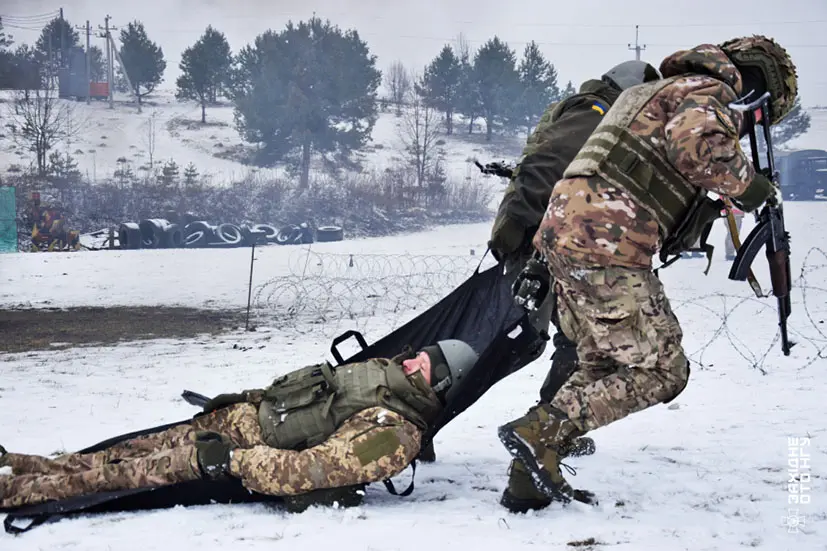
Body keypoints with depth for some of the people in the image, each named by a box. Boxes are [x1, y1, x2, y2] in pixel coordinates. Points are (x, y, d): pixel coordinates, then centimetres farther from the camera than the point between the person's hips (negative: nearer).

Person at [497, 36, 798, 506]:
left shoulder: (655, 93, 32)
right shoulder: (709, 89, 1)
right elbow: (696, 145, -24)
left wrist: (712, 207, 18)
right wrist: (746, 184, -8)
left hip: (565, 227, 10)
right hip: (606, 242, -10)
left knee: (603, 367, 18)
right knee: (662, 371, -2)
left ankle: (529, 478, 9)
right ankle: (538, 432, -11)